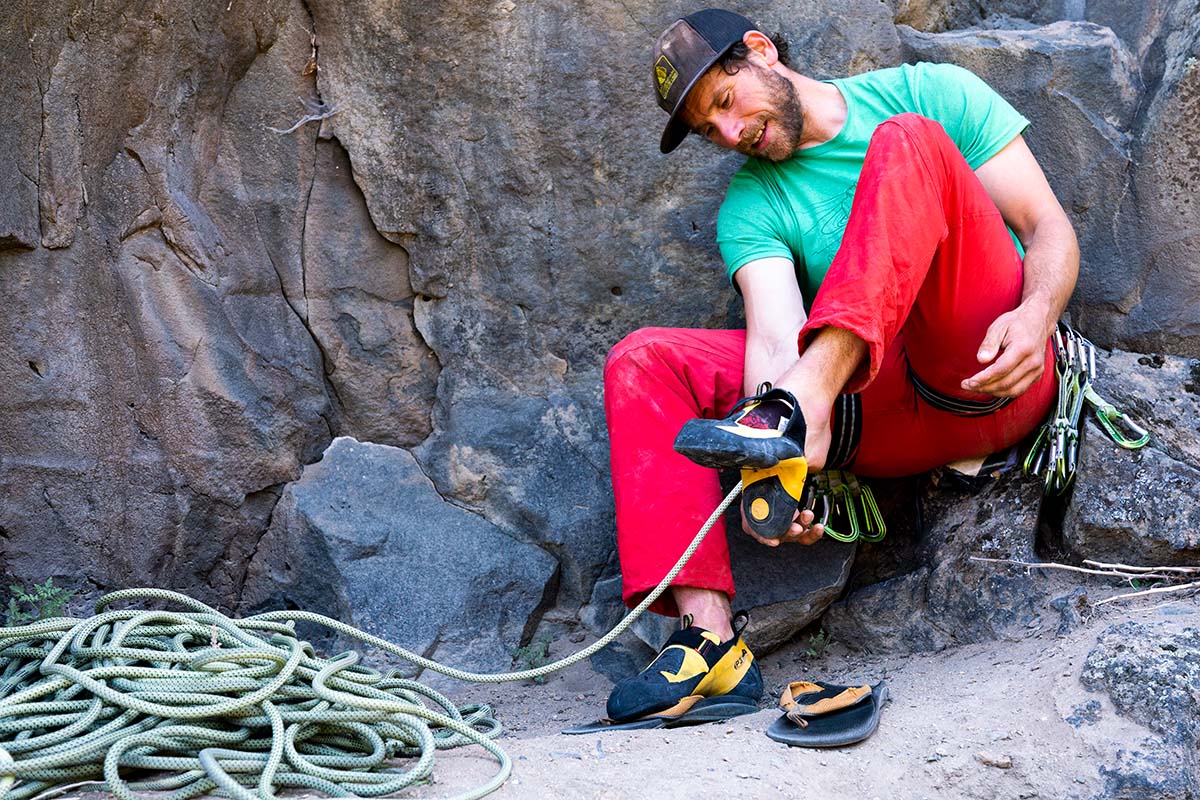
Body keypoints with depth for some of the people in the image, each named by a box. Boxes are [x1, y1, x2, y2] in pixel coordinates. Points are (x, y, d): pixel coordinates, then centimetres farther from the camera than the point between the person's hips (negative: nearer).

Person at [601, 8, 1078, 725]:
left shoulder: (931, 93, 9)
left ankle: (805, 399, -43)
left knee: (907, 142, -22)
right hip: (879, 412, 3)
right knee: (642, 361, -11)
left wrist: (1037, 314, -20)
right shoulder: (752, 205, 11)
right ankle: (710, 638, -27)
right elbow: (775, 338, -8)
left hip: (996, 379, -3)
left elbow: (1051, 228, 3)